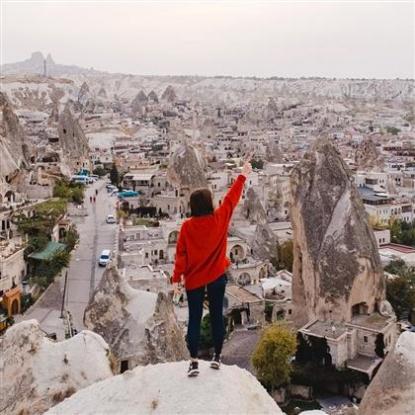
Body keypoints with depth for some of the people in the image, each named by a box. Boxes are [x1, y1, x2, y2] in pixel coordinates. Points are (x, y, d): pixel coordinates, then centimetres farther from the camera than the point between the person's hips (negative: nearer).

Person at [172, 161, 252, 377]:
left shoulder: (187, 226, -12)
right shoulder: (220, 218, -11)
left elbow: (181, 254, -11)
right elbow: (232, 197, 2)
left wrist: (176, 279, -5)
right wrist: (243, 176, 15)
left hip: (194, 279, -1)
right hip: (217, 276, 1)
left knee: (194, 319, 6)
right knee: (217, 316, 13)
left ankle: (194, 362, 5)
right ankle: (217, 356, 22)